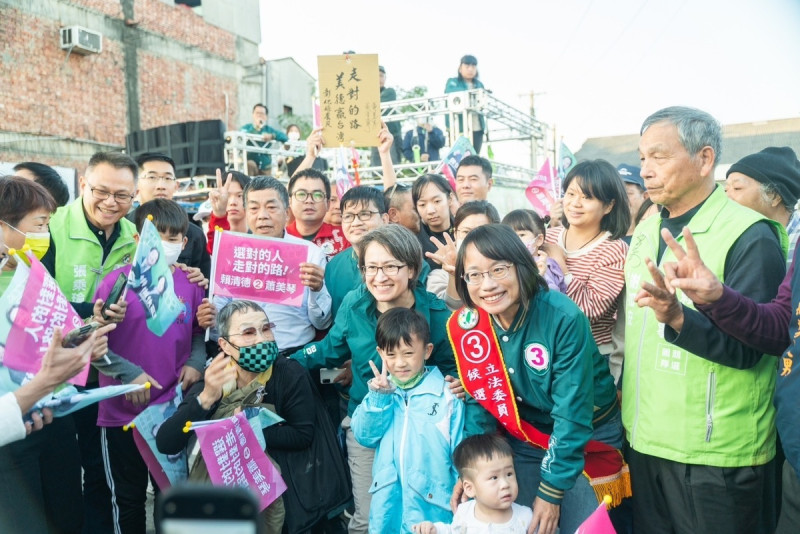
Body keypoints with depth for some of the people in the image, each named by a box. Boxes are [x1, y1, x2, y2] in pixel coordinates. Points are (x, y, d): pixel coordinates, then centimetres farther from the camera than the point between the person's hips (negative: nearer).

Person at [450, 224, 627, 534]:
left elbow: (572, 414, -24)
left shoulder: (563, 317, -28)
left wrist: (552, 491, -20)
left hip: (586, 436, -3)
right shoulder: (467, 326, -15)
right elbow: (480, 399, -2)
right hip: (523, 440, 4)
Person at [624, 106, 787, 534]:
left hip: (715, 453, -6)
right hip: (644, 440, 6)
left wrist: (677, 317, -36)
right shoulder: (647, 230, 8)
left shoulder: (750, 236, -13)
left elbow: (750, 345, -21)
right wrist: (626, 386, 13)